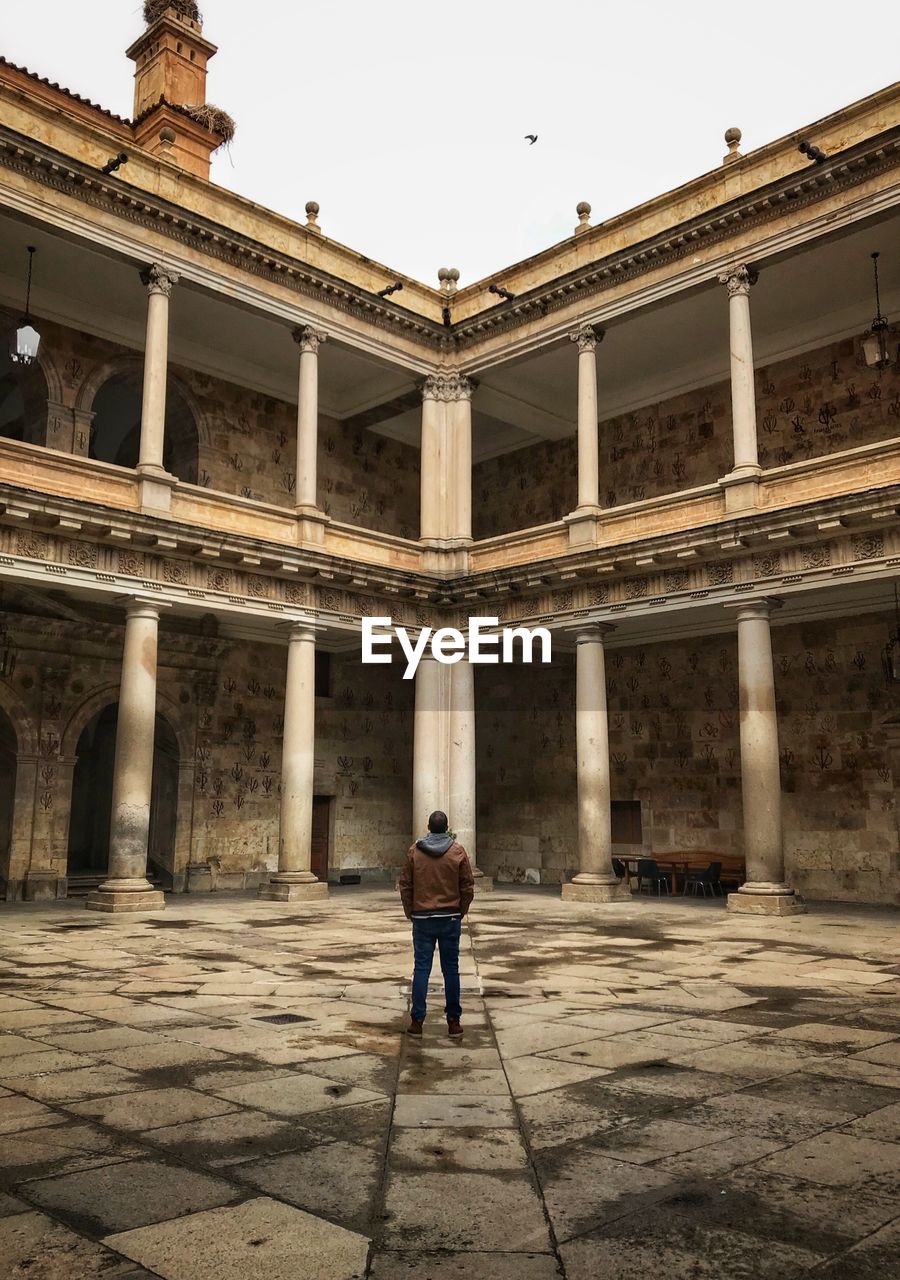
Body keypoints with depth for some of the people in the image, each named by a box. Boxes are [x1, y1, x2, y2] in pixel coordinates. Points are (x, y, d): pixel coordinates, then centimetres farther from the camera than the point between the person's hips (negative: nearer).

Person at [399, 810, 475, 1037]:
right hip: (450, 918, 0)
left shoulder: (414, 851, -2)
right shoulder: (458, 852, -3)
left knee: (421, 968, 5)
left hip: (422, 918, 0)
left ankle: (417, 1020, 6)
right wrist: (461, 912, 12)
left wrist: (410, 913, 12)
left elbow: (405, 886, 1)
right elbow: (468, 887, -1)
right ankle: (453, 1020, 12)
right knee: (451, 968, 8)